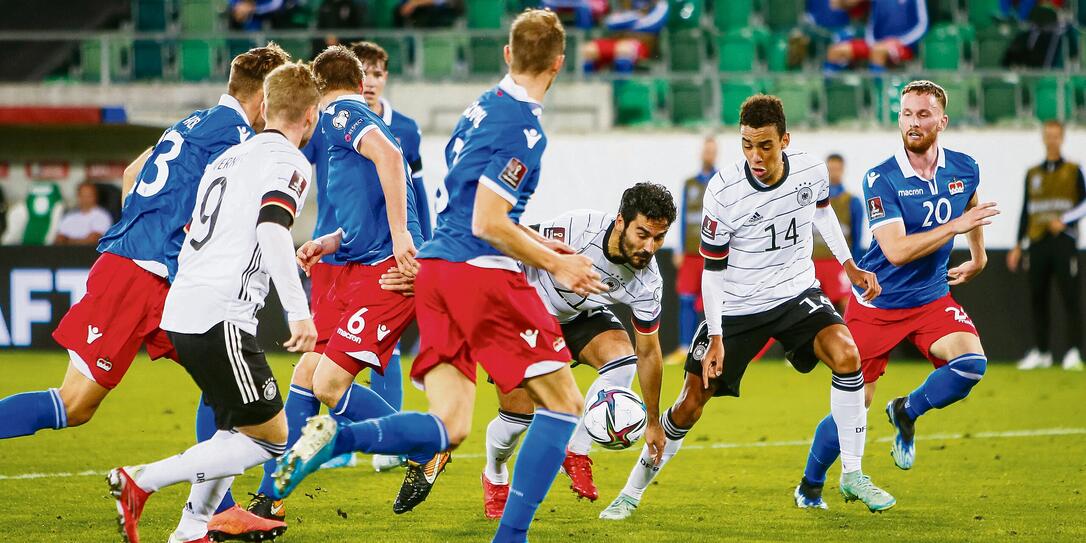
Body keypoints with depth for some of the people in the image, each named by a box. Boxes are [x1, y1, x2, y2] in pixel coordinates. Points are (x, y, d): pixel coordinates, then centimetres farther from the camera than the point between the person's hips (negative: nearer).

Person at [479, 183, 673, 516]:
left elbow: (648, 353, -10)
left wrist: (653, 422, -4)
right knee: (518, 418, -8)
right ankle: (494, 477, 28)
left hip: (582, 316, 3)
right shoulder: (578, 229, -37)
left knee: (623, 360, -27)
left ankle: (576, 453, -8)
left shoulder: (647, 284, -22)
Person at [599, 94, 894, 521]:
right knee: (690, 405, -2)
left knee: (846, 355, -24)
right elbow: (712, 270, -12)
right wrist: (715, 338, -17)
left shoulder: (811, 171, -13)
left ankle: (853, 475, -12)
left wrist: (849, 266, 12)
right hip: (736, 306, -2)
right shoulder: (723, 192, -22)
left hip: (796, 293, 2)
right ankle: (632, 492, 18)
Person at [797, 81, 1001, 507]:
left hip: (932, 298, 4)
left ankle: (907, 412, 4)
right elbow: (897, 250, -28)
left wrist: (978, 256, 29)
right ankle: (810, 487, 21)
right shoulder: (881, 180, -18)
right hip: (877, 303, -4)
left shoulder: (964, 169, -4)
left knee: (971, 363, -25)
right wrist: (956, 225, -29)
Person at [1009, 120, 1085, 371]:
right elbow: (1026, 210, 18)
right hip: (1037, 241, 4)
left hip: (1063, 239, -4)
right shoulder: (1032, 174, 17)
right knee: (1037, 296, 3)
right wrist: (1018, 245, 13)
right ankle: (1041, 351, 10)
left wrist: (1064, 220, -14)